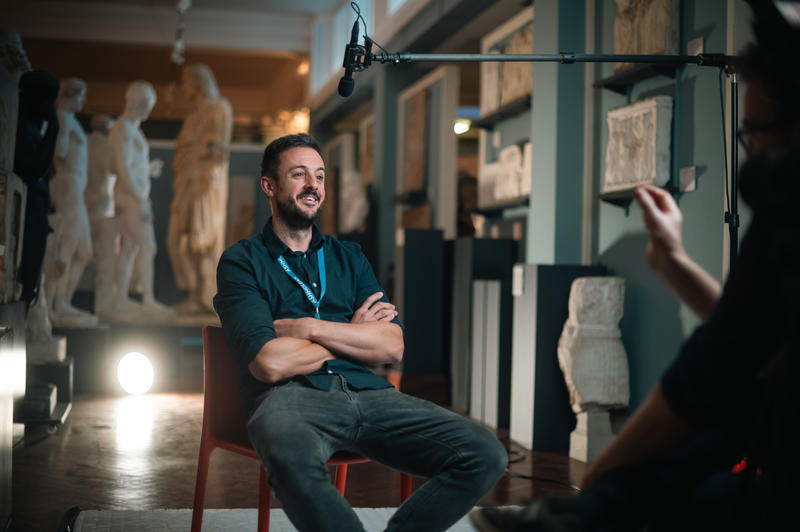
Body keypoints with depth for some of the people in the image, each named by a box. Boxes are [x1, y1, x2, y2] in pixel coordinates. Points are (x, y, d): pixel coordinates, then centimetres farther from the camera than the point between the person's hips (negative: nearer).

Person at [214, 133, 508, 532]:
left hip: (367, 393, 5)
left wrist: (308, 328, -3)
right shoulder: (242, 260, 8)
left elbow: (392, 347, 9)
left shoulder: (348, 257, 23)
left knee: (486, 456, -16)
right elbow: (269, 362, -8)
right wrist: (353, 333, 5)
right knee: (293, 461, -42)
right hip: (291, 396, -4)